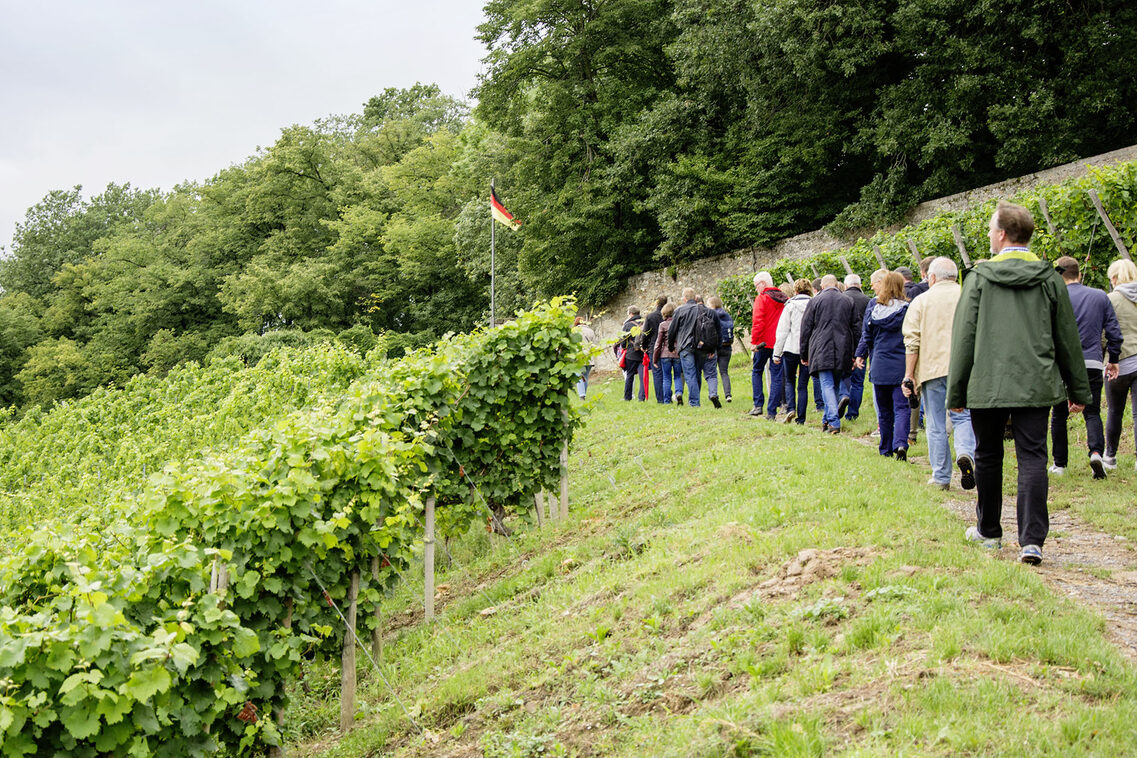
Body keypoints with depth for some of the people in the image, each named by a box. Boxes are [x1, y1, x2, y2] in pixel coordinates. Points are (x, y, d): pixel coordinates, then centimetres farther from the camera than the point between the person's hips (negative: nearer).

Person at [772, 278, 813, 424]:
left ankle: (791, 409, -7)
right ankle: (801, 419, 4)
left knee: (789, 381, 14)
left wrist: (777, 353, 1)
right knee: (803, 385, 7)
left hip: (791, 348, -2)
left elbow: (782, 331, -3)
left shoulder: (791, 306, -2)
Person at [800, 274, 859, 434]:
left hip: (821, 351, -3)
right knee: (835, 384, 14)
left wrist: (804, 354, 9)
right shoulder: (847, 301, 10)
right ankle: (827, 419, 20)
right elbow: (854, 328, 12)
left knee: (827, 385, -7)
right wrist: (853, 354, 18)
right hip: (843, 352, 3)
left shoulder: (815, 301, 1)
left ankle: (833, 422, -19)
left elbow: (806, 328, 2)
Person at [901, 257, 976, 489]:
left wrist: (909, 375, 1)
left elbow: (912, 342, -2)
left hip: (932, 368, -1)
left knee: (936, 425, 6)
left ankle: (941, 477, 10)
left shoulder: (921, 301, 3)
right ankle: (966, 453, -19)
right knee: (963, 417, 10)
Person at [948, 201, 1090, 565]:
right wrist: (1078, 389, 16)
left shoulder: (979, 277, -3)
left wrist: (956, 391, 4)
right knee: (1032, 458, 0)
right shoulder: (1049, 278, 3)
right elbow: (1068, 339, 8)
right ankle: (1032, 540, -10)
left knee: (988, 457, 13)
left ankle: (988, 531, 27)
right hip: (1035, 385, 1)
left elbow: (964, 337, -2)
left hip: (987, 385, -1)